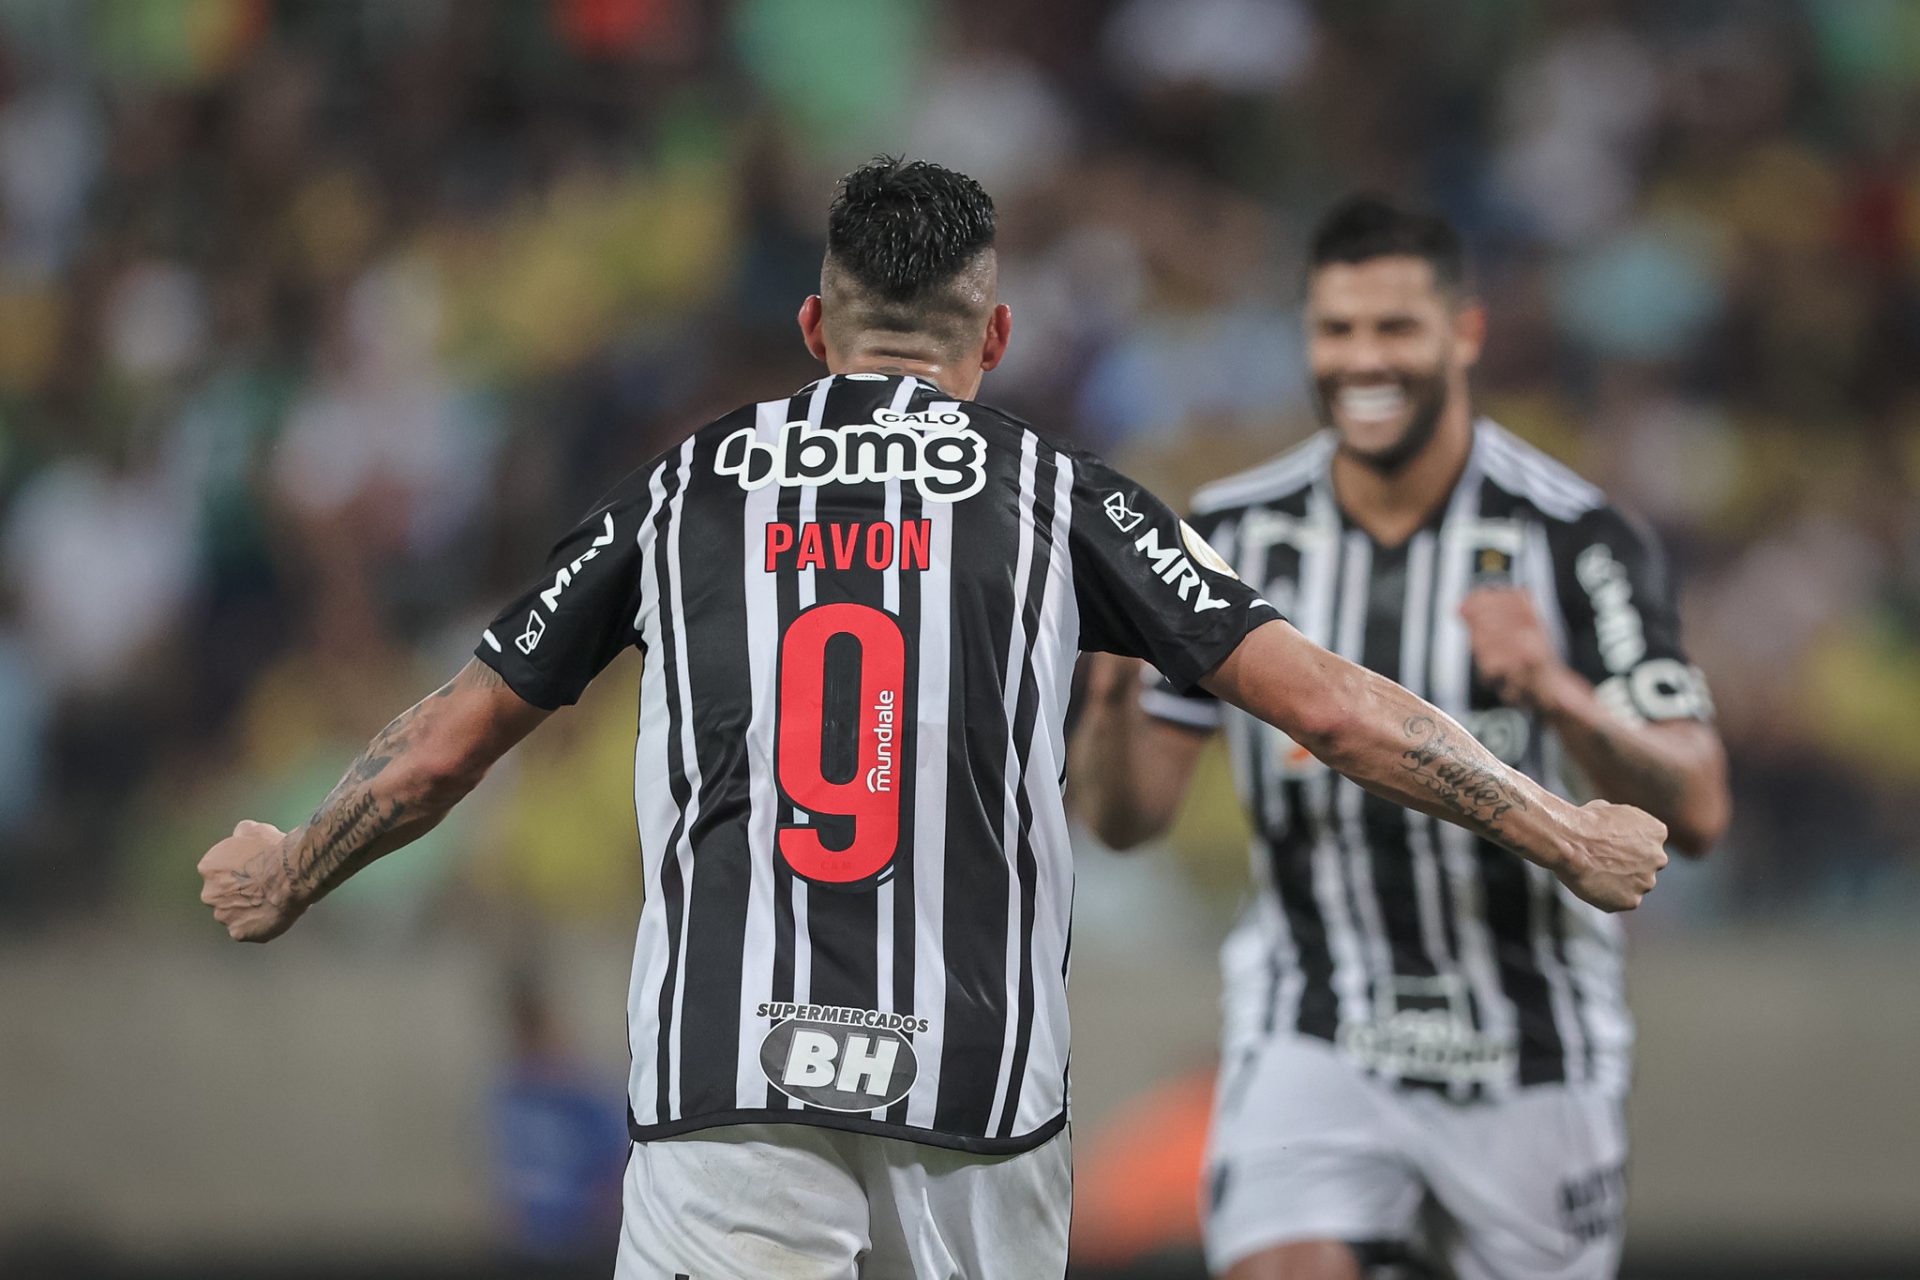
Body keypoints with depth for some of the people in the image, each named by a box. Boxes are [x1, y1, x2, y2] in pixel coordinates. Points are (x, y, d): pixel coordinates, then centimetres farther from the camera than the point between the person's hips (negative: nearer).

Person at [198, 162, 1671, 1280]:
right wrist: (1565, 834, 12)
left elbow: (441, 748, 19)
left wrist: (283, 877, 37)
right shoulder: (1053, 492, 7)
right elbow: (1324, 702, 3)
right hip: (979, 1094, 0)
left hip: (724, 1086, 0)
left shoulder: (686, 486, 11)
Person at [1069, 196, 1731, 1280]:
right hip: (1316, 1041, 1)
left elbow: (1695, 813, -16)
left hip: (1529, 1057, -1)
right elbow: (1128, 816, 1)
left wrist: (1559, 696, -34)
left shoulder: (1576, 538, -11)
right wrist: (1112, 688, -21)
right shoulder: (1234, 537, -3)